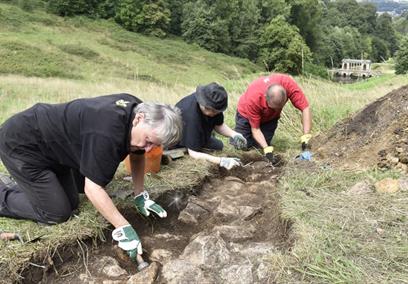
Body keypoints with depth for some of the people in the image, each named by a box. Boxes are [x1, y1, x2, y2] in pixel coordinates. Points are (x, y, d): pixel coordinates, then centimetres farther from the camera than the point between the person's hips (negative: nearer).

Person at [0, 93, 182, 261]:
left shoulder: (136, 109, -11)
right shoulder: (106, 133, -38)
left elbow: (137, 155, 6)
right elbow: (93, 188, -33)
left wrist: (140, 196, 2)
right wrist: (124, 229, -30)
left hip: (52, 144, 9)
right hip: (20, 144, -8)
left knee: (71, 203, 11)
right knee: (57, 214, -8)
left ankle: (19, 185, 31)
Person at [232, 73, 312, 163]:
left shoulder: (288, 84, -38)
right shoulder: (253, 98, -41)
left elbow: (305, 109, -33)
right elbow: (255, 129, -28)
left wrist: (305, 138, -41)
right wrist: (267, 150, -41)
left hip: (270, 117, 2)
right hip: (247, 115, -2)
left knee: (259, 146, -7)